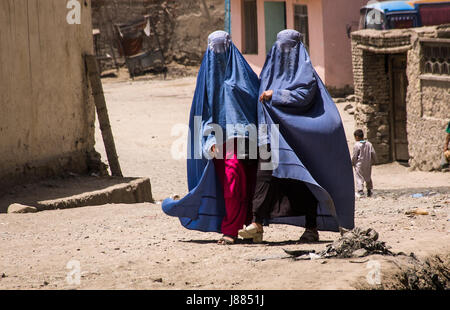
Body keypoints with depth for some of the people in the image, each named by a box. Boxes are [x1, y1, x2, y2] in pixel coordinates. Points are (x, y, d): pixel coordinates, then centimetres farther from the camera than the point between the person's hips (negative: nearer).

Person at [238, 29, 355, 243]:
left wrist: (275, 95, -15)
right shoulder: (272, 69, 20)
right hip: (274, 131, 5)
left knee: (304, 179, -4)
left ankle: (311, 228, 3)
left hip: (297, 133, -5)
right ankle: (257, 222, -11)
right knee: (265, 173, -7)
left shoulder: (304, 71, 1)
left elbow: (304, 95, -14)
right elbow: (263, 94, 26)